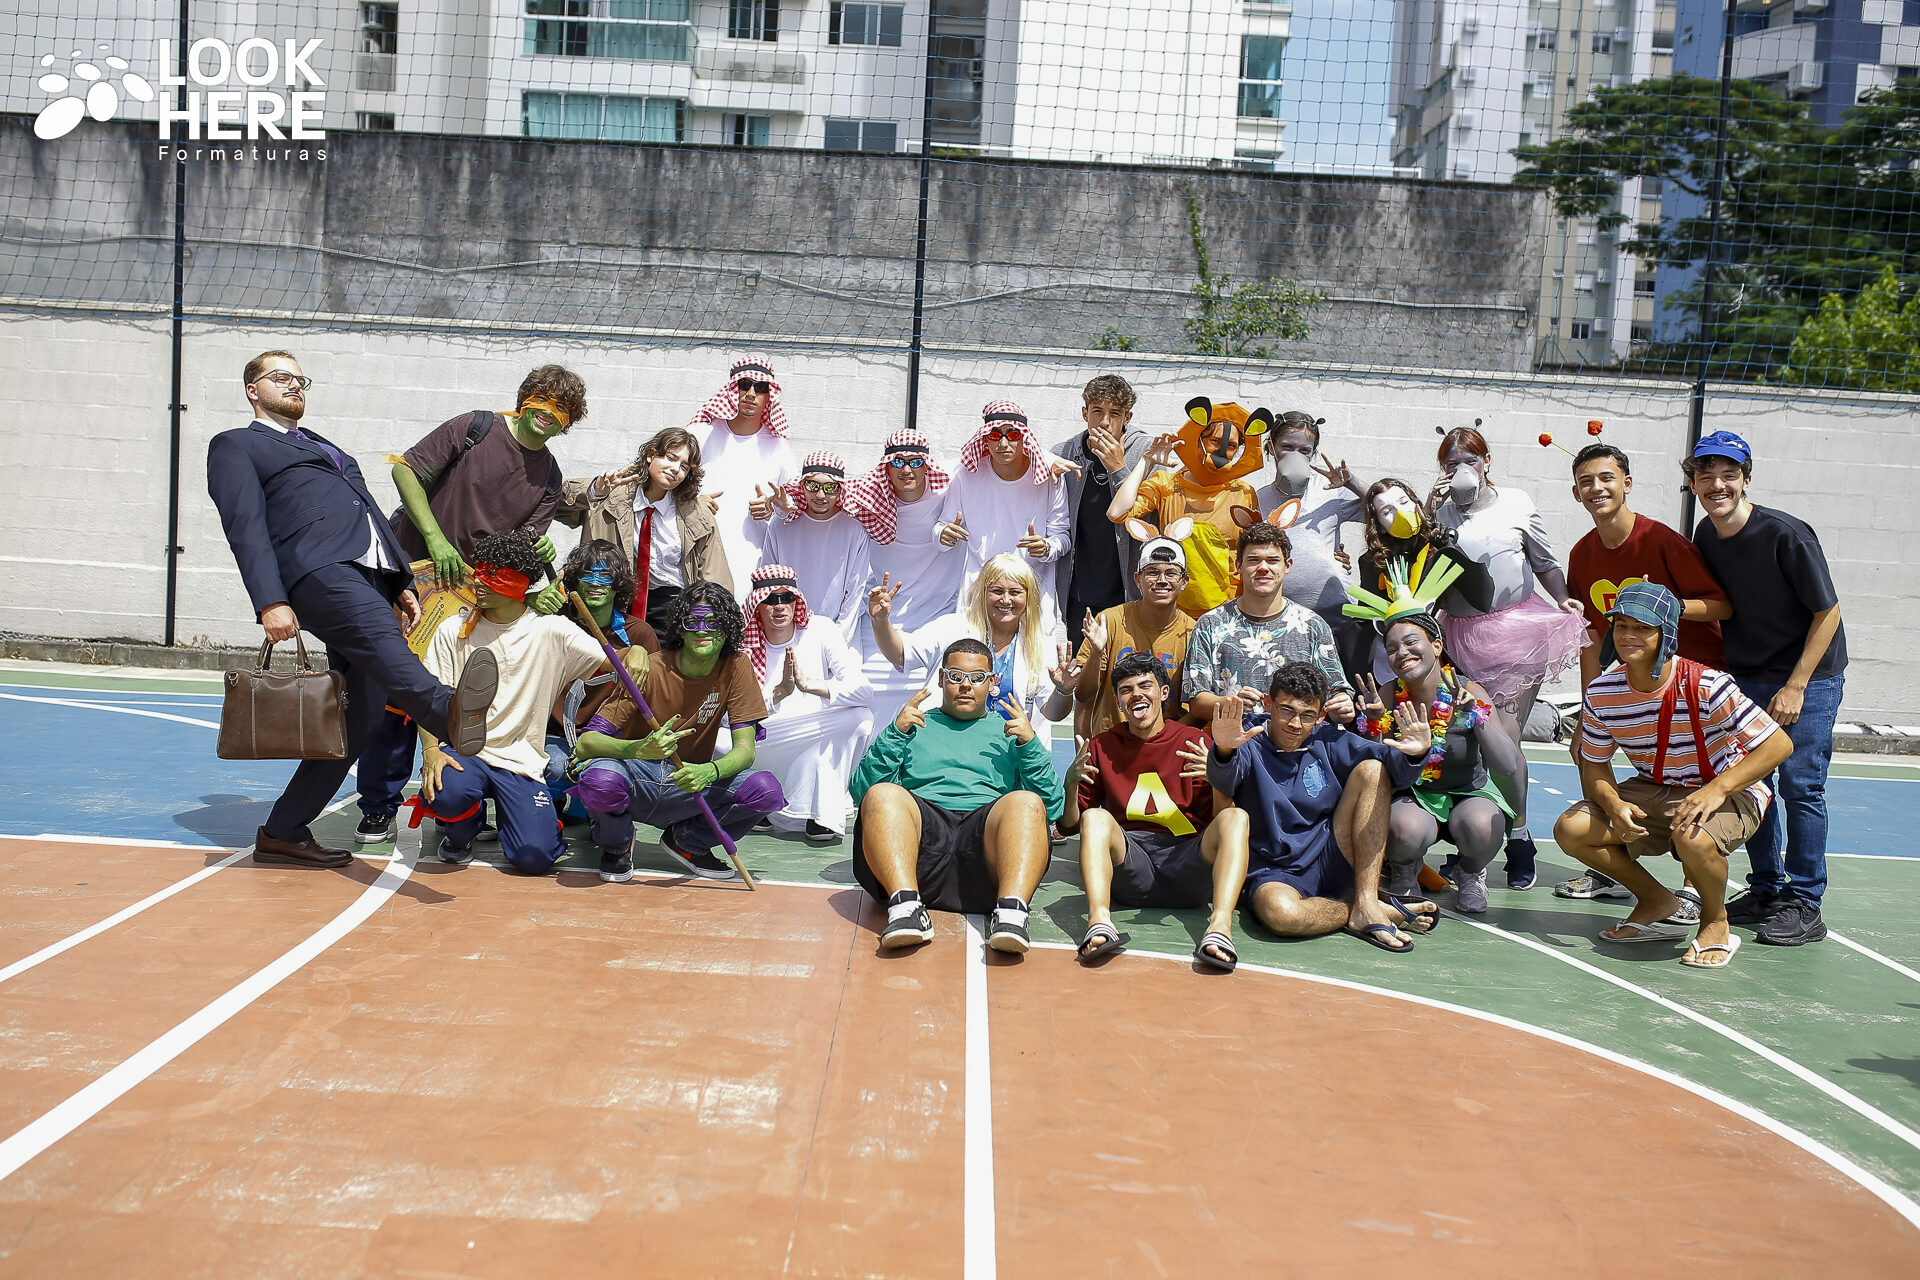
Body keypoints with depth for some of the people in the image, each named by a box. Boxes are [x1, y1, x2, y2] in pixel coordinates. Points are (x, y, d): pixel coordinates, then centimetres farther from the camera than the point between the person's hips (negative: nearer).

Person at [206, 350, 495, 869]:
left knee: (357, 719, -3)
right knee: (380, 638, -37)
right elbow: (245, 527, 0)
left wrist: (403, 585, 19)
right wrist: (270, 601, -15)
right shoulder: (235, 445, 16)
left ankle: (284, 832, 4)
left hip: (374, 577, 7)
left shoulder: (325, 447, 38)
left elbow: (370, 514, 32)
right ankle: (450, 712, -67)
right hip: (317, 570, -7)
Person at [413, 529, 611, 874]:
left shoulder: (551, 632, -1)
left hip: (521, 759, 0)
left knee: (535, 857, -18)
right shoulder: (453, 631, 4)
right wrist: (430, 750, -16)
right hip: (462, 749, 1)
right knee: (450, 794, -35)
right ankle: (459, 831, 5)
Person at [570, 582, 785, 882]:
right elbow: (586, 742, -21)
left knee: (767, 790, -24)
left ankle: (687, 841, 5)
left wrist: (708, 771, -36)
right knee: (600, 780, -38)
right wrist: (639, 749, -43)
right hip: (637, 782, -2)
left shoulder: (735, 667, -6)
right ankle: (617, 844, 0)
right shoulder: (649, 670, -15)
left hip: (689, 786, 3)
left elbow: (744, 749, -12)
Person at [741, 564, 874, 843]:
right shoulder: (744, 644, -6)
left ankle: (825, 815, -25)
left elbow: (862, 690, -20)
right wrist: (779, 691, -33)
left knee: (861, 718, -29)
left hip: (823, 742, 0)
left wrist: (811, 684, -35)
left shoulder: (820, 630, -8)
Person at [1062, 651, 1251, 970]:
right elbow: (1069, 824, 14)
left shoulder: (1194, 742, 12)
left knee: (1236, 817, -25)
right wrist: (1071, 782, -6)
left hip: (1188, 863, 0)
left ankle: (1220, 927, -46)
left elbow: (1219, 818, 6)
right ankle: (1099, 921, -49)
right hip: (1130, 866, 0)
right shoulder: (1102, 747, 15)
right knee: (1096, 817, -27)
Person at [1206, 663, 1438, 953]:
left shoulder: (1327, 742, 8)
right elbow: (1224, 779, -27)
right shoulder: (1251, 747, -4)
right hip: (1275, 873, -4)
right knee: (1281, 912, -41)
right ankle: (1375, 912, -12)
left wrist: (1412, 753, -30)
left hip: (1332, 862, 4)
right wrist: (1224, 750, -51)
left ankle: (1367, 905, -17)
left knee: (1372, 769, -11)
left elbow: (1387, 756, -6)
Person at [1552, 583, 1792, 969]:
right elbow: (1594, 765, 2)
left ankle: (1716, 923, -5)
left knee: (1692, 836, -39)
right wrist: (1613, 804, -21)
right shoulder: (1601, 693, -10)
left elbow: (1779, 744, -24)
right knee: (1571, 828, -15)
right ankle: (1657, 903, 10)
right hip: (1652, 795, 5)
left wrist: (1717, 789, -36)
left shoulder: (1705, 685, -24)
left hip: (1731, 793, -5)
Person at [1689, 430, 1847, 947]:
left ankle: (1804, 905, 2)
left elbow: (1828, 613, -16)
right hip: (1745, 678, 6)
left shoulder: (1786, 535, -21)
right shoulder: (1705, 536, -2)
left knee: (1800, 784, -7)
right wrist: (1726, 664, 9)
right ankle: (1766, 890, 22)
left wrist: (1795, 687, -18)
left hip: (1810, 676, -6)